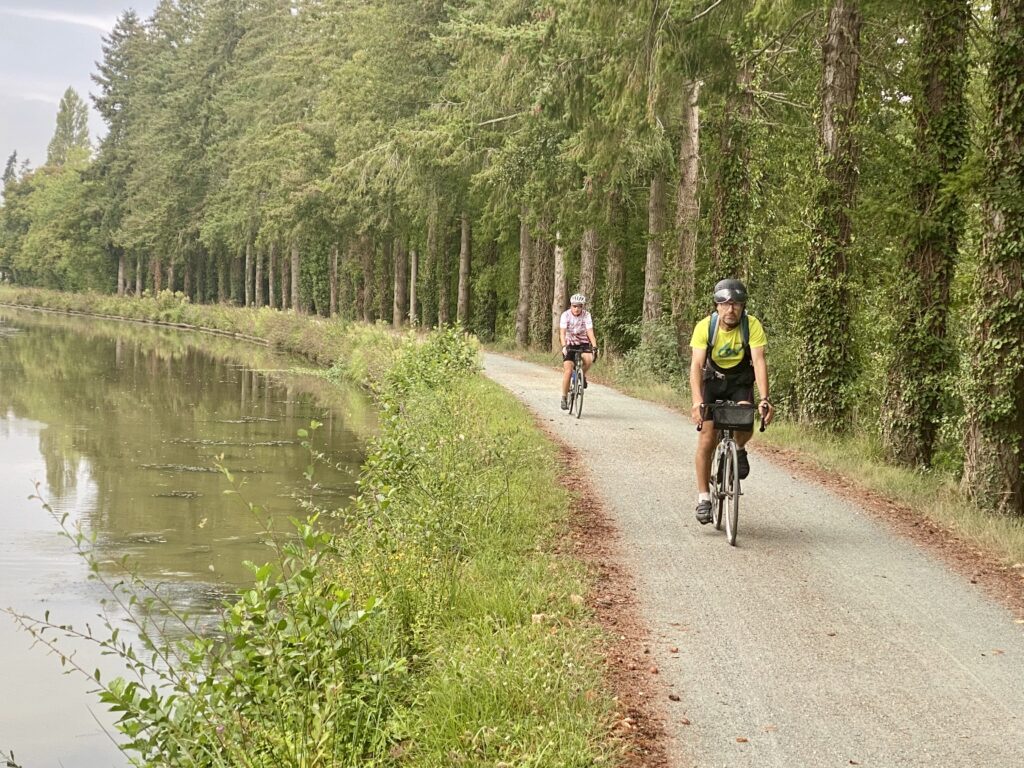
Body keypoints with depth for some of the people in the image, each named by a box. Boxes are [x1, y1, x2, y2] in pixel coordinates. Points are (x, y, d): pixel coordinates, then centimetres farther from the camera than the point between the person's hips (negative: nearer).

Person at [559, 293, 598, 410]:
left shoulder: (586, 315, -15)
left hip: (583, 344, 1)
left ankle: (583, 375, 0)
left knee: (588, 359, -32)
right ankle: (564, 398, -3)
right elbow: (562, 333, -27)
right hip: (569, 344, -1)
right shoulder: (566, 315, -17)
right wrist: (564, 346, -44)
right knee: (568, 371, -15)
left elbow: (590, 332, -24)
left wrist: (594, 347, -39)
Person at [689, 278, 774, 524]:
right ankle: (703, 497, 1)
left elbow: (759, 361, -32)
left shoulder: (753, 326, -23)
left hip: (740, 382, 0)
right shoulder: (705, 326, -24)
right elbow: (696, 364, -32)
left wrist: (764, 399, -45)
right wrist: (697, 401, -46)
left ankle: (738, 450, 9)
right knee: (707, 439, -11)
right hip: (712, 380, 0)